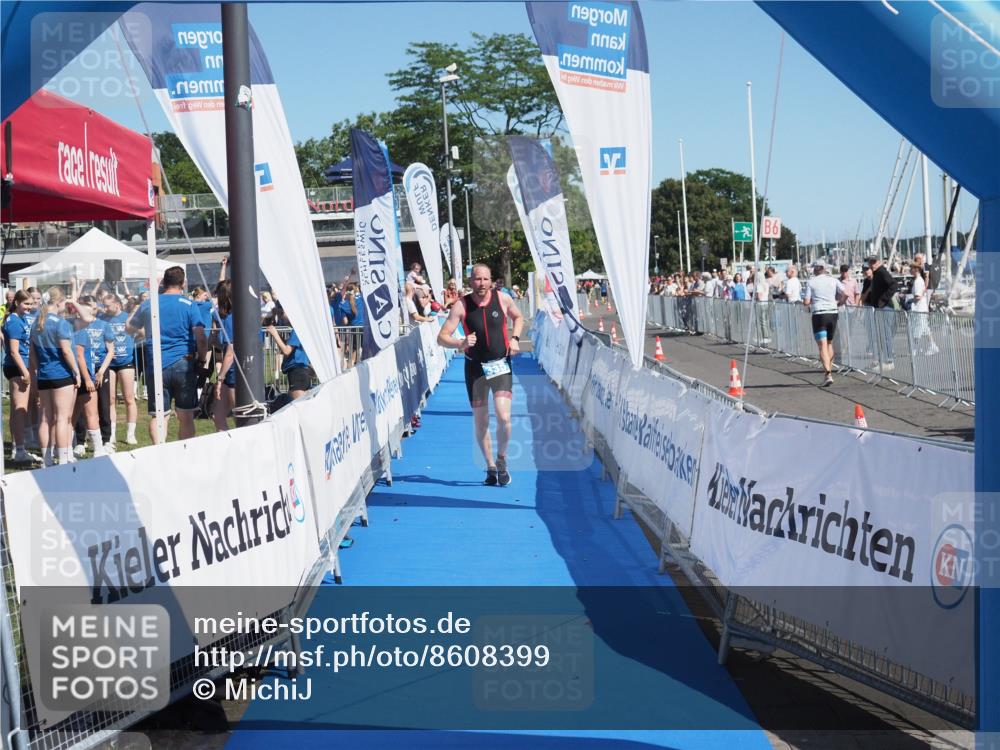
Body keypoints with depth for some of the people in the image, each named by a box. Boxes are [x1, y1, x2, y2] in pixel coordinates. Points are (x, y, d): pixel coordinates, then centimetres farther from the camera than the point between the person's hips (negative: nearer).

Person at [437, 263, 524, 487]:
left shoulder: (503, 299, -4)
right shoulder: (461, 306, -9)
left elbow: (518, 317, 17)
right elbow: (442, 337, -10)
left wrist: (515, 338, 0)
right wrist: (460, 343, -29)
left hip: (501, 365, 0)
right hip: (475, 368, 0)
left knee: (504, 417, -14)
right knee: (480, 422, 5)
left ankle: (502, 459, 11)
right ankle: (490, 466, 24)